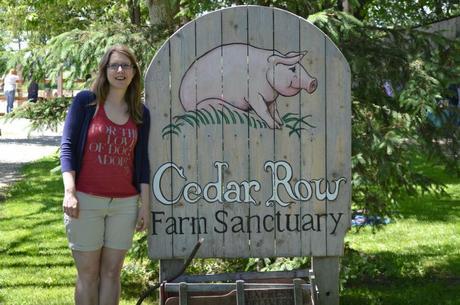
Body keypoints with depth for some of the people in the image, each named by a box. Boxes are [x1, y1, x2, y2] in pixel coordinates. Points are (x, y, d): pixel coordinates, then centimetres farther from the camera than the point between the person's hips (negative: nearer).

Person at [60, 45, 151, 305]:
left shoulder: (141, 113, 8)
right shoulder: (85, 101, 0)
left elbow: (141, 160, 10)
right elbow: (68, 146, -3)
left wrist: (145, 204, 6)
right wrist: (69, 192, -12)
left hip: (125, 203, 3)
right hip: (86, 200, -3)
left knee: (112, 273, 6)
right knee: (88, 274, 2)